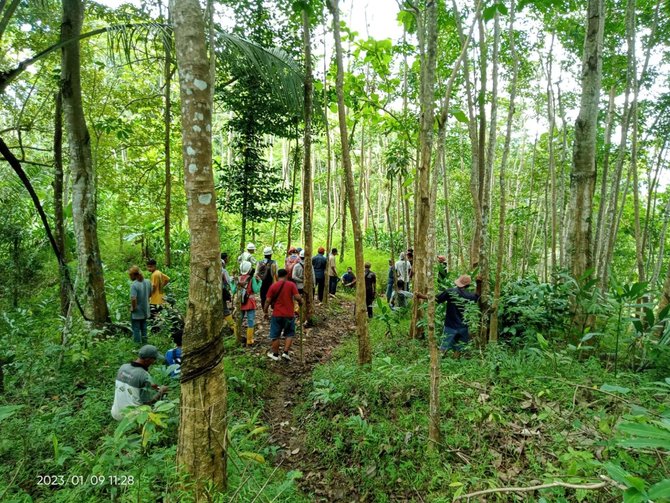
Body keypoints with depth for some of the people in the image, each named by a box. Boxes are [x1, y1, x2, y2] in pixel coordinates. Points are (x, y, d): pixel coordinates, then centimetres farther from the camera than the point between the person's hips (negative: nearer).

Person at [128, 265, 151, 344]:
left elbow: (133, 299, -32)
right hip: (145, 311, 6)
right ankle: (144, 343, 31)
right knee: (143, 328, 21)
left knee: (136, 330, 10)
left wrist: (133, 308, -17)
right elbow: (150, 294, 9)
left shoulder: (134, 285, -24)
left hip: (137, 312, -6)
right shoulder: (147, 282, -4)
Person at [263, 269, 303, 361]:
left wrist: (265, 312, 8)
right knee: (289, 334, 16)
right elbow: (298, 297, -13)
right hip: (289, 315, 0)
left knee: (275, 335, 13)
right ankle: (285, 352, 7)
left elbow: (268, 301, -4)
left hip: (277, 315, 0)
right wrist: (301, 302, 8)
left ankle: (275, 354, 23)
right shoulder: (291, 285, -6)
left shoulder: (273, 286, -3)